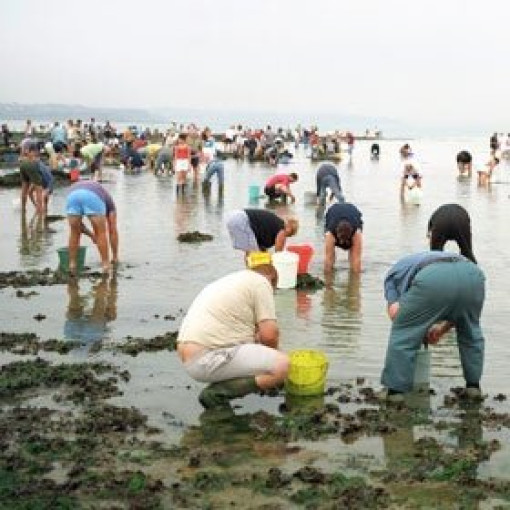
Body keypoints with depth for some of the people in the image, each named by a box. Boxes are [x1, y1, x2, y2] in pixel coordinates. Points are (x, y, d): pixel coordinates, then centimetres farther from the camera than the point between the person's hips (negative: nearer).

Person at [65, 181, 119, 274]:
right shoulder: (109, 202, 37)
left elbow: (77, 225, 43)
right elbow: (113, 231, 32)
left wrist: (92, 235, 55)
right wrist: (115, 256, 38)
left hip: (73, 196, 3)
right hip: (93, 198, -3)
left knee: (74, 233, 22)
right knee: (101, 233, 16)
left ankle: (72, 265, 25)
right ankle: (105, 265, 17)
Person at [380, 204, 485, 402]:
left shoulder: (394, 272, 34)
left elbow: (394, 311, 17)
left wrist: (420, 330, 27)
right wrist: (442, 329, 43)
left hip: (433, 279, -5)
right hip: (472, 274, 5)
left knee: (403, 334, 15)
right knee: (470, 332, 32)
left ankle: (395, 389, 18)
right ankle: (473, 385, 38)